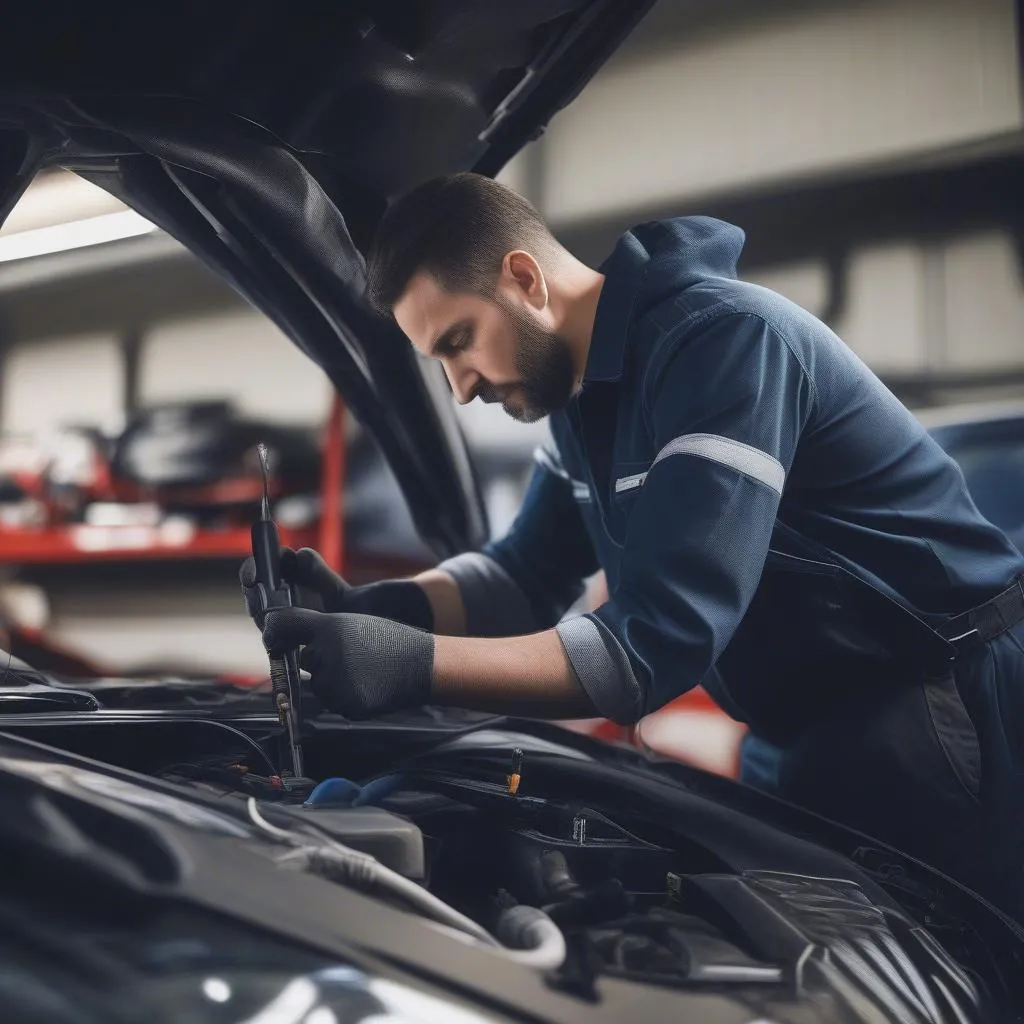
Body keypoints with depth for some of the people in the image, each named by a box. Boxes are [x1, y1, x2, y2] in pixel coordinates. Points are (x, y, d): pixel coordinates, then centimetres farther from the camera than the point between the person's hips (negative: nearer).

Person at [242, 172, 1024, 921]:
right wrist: (374, 607, -12)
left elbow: (659, 639, -34)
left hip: (948, 722, -9)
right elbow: (529, 578, 7)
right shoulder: (586, 393, 5)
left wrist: (417, 666, -39)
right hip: (803, 739, 9)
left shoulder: (723, 341, -27)